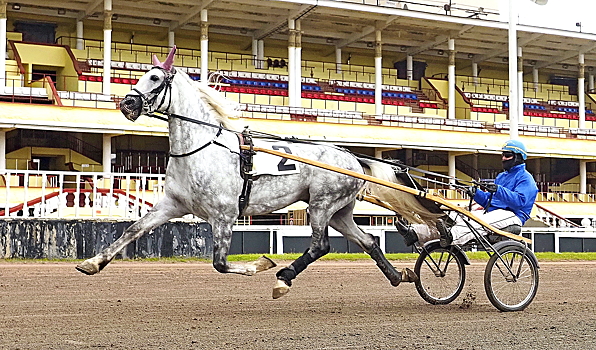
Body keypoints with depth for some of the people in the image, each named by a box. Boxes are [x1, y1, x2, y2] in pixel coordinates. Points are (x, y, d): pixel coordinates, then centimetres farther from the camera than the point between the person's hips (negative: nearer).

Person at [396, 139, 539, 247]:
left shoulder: (525, 178, 3)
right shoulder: (501, 176, 30)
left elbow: (520, 201, -16)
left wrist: (499, 190, -28)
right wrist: (475, 192, 4)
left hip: (512, 216, -7)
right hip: (492, 212, 7)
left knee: (483, 221, -40)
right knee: (456, 217, -14)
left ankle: (452, 236, -68)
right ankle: (415, 233, -32)